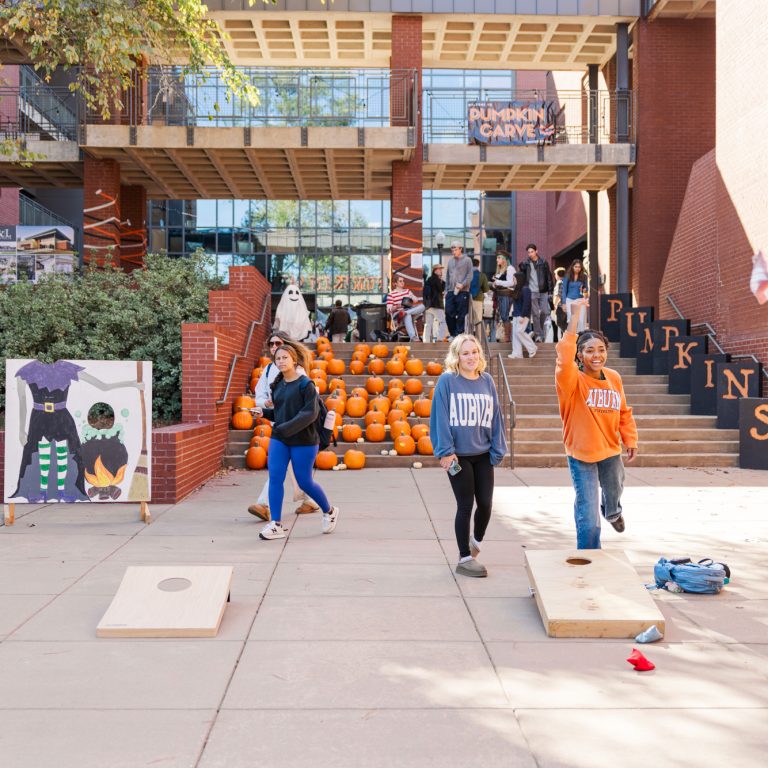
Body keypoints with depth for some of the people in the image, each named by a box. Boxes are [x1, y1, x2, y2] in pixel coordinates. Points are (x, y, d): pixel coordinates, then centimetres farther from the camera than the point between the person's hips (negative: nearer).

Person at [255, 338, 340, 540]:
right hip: (278, 439, 6)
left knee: (304, 482, 3)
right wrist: (265, 412, -1)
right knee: (275, 477, -6)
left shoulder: (305, 384, -11)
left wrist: (288, 427, -28)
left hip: (303, 441, -5)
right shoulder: (277, 385, 8)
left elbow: (310, 413, -20)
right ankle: (276, 524, 2)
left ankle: (329, 512, 29)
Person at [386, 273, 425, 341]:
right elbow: (389, 310, -4)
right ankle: (413, 337, -55)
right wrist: (397, 307, -23)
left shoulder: (407, 291, 19)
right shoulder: (391, 294, 2)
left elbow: (416, 300, 10)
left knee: (422, 306, -22)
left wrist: (411, 304, -12)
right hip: (396, 314, -5)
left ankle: (404, 313, -39)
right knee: (407, 316, -41)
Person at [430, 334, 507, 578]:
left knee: (485, 503, 7)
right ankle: (465, 559, 19)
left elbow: (495, 416, 7)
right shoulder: (447, 381, -8)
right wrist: (445, 451, -13)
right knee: (465, 506, 3)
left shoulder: (487, 381, 6)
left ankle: (476, 541, 37)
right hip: (458, 456, -4)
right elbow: (440, 417, -11)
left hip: (483, 454, 4)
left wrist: (497, 449, 3)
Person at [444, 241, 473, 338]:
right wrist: (446, 289, 16)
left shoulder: (467, 260, 2)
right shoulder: (450, 260, 19)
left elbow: (470, 275, -5)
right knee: (449, 313, 1)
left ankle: (459, 334, 4)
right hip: (451, 291, 5)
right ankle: (453, 334, 13)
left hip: (463, 291, -5)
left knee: (461, 314, -3)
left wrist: (462, 284, -18)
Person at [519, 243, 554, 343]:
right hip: (532, 293, -1)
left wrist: (550, 291, 0)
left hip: (543, 292, 1)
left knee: (545, 312, -1)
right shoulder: (525, 264, 3)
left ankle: (539, 329, 24)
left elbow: (549, 278, 5)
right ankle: (538, 334, 4)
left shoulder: (543, 263, 4)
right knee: (535, 314, -1)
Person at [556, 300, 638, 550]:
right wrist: (575, 317, -42)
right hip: (581, 454, -5)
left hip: (610, 451, 6)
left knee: (614, 492, 32)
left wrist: (630, 439, 4)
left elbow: (624, 412, 9)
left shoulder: (614, 378, -4)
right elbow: (564, 358, -42)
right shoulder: (573, 380, -20)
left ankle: (612, 512, 68)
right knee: (588, 516, -4)